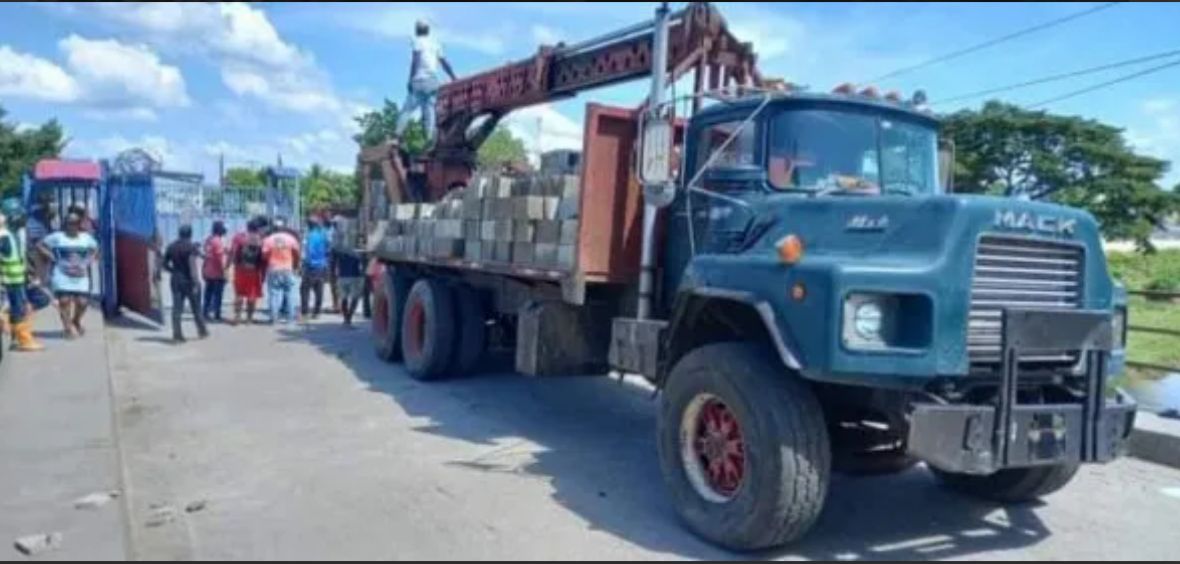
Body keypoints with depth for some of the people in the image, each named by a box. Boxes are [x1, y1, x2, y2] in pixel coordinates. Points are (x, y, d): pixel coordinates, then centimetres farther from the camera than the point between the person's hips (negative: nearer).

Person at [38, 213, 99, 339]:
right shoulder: (58, 237, 0)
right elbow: (41, 245, 3)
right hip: (62, 275, -2)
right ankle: (68, 328, -5)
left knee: (82, 302, -4)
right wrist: (54, 258, -7)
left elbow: (95, 250, 20)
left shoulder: (86, 237, 9)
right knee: (64, 300, -13)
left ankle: (76, 322, 26)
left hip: (81, 276, 3)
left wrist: (88, 261, 3)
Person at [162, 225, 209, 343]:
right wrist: (195, 282, -21)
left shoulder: (171, 247, 7)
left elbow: (165, 265, 9)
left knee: (177, 308, 4)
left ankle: (177, 334, -2)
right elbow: (192, 265, -19)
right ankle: (202, 332, 19)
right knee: (196, 307, 8)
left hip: (175, 280, 5)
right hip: (188, 280, -4)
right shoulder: (191, 247, -10)